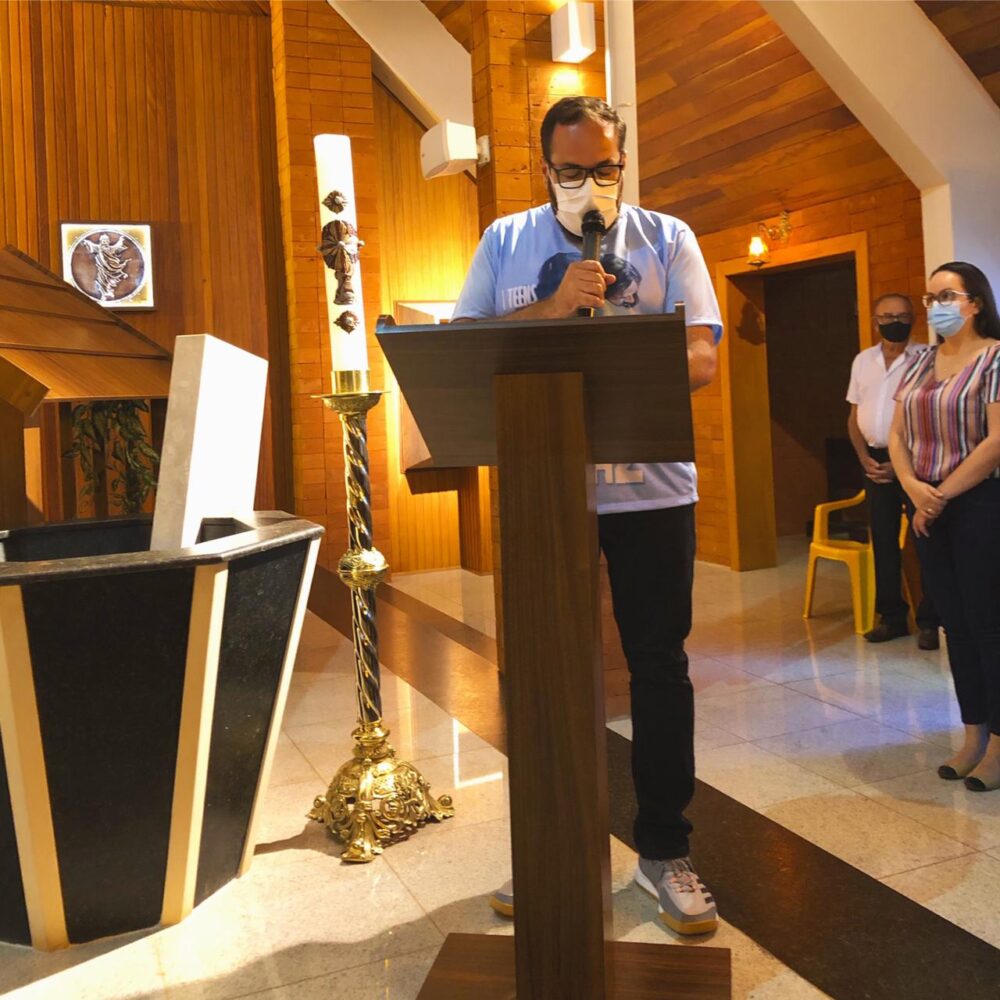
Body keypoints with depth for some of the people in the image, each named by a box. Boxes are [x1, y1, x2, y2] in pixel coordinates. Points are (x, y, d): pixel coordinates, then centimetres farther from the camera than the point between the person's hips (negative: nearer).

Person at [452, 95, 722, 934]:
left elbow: (702, 357, -5)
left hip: (650, 487, 0)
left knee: (660, 665, 5)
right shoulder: (507, 242, 8)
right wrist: (555, 305, -16)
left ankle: (664, 850, 21)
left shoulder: (667, 239, 5)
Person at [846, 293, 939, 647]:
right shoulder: (862, 361, 10)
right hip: (876, 460, 5)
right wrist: (865, 458, 0)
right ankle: (892, 616, 17)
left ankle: (929, 621, 5)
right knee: (883, 540, 8)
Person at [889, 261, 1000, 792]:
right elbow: (897, 435, 9)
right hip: (930, 509, 6)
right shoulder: (921, 363, 11)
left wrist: (943, 495, -13)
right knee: (955, 623, 11)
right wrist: (914, 488, -7)